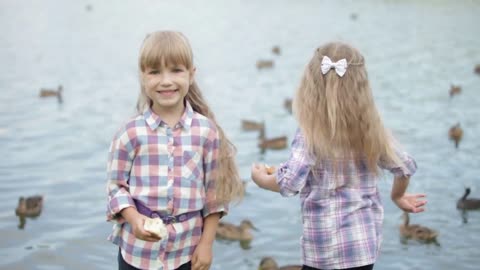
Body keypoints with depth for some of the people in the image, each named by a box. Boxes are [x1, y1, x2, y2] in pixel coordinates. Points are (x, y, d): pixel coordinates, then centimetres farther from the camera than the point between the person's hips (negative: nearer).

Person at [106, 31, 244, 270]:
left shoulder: (206, 131, -4)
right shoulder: (131, 133, -7)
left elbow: (214, 192, 1)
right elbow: (116, 187, -1)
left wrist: (207, 243, -1)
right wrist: (135, 220, -19)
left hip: (187, 250, 1)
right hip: (138, 249, -1)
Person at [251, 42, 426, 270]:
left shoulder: (310, 133, -12)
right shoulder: (371, 129, 1)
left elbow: (290, 183, -21)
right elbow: (405, 167, 12)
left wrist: (261, 179, 0)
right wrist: (398, 196, 33)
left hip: (323, 245, -4)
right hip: (363, 242, 4)